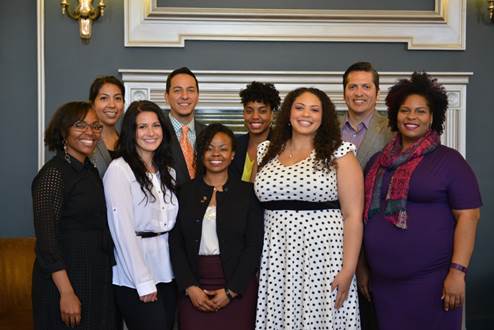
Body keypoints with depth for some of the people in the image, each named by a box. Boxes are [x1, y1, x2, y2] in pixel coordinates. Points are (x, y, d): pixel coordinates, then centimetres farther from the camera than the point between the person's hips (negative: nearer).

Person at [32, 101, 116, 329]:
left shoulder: (90, 171, 11)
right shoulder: (53, 173, -14)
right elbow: (46, 240, -19)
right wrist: (66, 293, -22)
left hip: (98, 280, 8)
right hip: (65, 279, -8)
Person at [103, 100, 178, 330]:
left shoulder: (167, 171, 12)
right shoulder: (119, 170, -9)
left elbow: (173, 222, 12)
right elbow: (122, 229, -13)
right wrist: (144, 283, -15)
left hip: (167, 274, 6)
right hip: (134, 279, -6)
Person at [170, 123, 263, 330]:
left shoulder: (247, 192, 3)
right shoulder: (185, 192, 7)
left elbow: (254, 245, -2)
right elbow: (176, 244, 4)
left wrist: (231, 290, -8)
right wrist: (190, 287, -7)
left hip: (238, 288, -1)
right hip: (193, 288, 1)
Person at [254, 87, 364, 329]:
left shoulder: (339, 153, -1)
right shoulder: (267, 151, 10)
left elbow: (353, 215, -5)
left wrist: (348, 270, -11)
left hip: (324, 258, -3)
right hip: (275, 260, 3)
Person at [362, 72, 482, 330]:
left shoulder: (448, 160, -3)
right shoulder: (379, 161, 10)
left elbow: (468, 215, -9)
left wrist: (458, 271, -16)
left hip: (431, 279, -4)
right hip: (383, 280, 4)